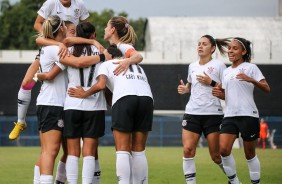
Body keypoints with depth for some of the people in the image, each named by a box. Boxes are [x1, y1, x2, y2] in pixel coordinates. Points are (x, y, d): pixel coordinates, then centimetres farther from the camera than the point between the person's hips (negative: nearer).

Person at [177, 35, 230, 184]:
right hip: (192, 113, 4)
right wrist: (184, 89, 8)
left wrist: (211, 82, -16)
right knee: (188, 149, -12)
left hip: (213, 114, -4)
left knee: (216, 155, -2)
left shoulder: (218, 65, -2)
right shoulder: (192, 66, 12)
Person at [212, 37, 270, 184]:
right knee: (223, 149, -13)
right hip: (230, 115, 5)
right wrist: (219, 94, 3)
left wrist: (251, 80, -26)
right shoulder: (226, 71, 17)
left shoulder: (250, 67, -1)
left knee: (250, 153, 1)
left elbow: (266, 88, -9)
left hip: (248, 115, -5)